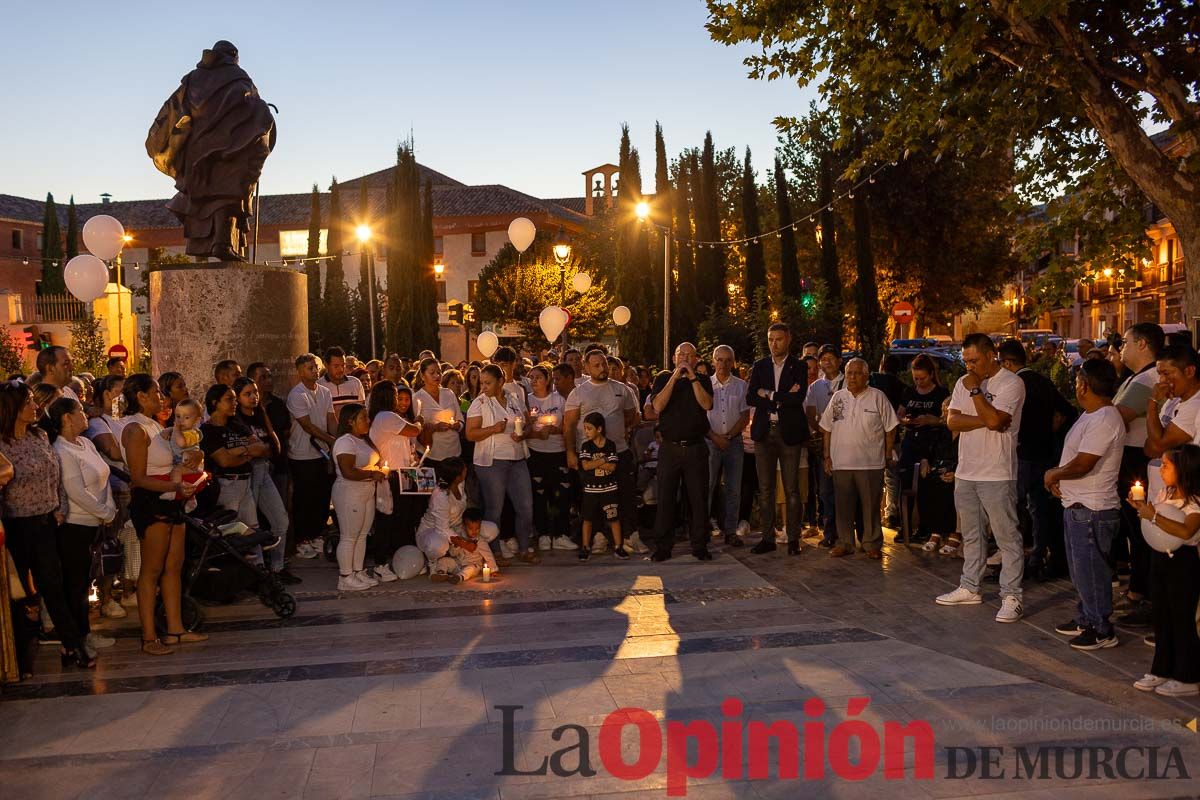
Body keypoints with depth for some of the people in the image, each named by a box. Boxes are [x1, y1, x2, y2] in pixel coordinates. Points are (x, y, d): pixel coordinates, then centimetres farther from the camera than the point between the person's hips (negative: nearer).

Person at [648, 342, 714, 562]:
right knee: (666, 497, -1)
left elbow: (707, 404, -8)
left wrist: (692, 377, -10)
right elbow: (658, 406, -8)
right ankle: (662, 547, 6)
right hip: (670, 447, -1)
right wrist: (674, 377, -10)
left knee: (698, 498, 3)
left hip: (696, 447, 1)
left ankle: (700, 545, 12)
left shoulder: (703, 380, 10)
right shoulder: (664, 378, 8)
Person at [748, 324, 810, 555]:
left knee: (792, 489, 1)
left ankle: (793, 539, 8)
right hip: (764, 433, 3)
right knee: (765, 489, 5)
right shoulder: (759, 366, 9)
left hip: (789, 433, -3)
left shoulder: (798, 367, 1)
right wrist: (783, 398, -11)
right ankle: (767, 538, 12)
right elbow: (750, 398, -3)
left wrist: (769, 395, -9)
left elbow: (798, 398, -14)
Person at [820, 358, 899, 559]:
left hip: (871, 463, -3)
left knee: (871, 506, 3)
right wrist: (827, 456, 7)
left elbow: (890, 429, 2)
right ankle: (845, 543, 18)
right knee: (843, 506, 7)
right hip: (841, 462, 3)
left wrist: (888, 456, 0)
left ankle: (872, 544, 14)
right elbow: (827, 429, 12)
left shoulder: (878, 397, 0)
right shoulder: (838, 397, 9)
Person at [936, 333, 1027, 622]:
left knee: (1007, 537, -2)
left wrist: (975, 390, -16)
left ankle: (1011, 596, 2)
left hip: (996, 475, -7)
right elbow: (952, 421, 0)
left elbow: (994, 420, -25)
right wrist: (985, 421, -14)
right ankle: (969, 588, 27)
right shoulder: (964, 382, 10)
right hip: (966, 471, 7)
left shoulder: (1011, 384, -10)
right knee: (971, 535, 17)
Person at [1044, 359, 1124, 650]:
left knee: (1091, 571, -1)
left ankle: (1102, 630, 11)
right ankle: (1086, 620, 33)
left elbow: (1082, 464, -26)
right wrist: (1059, 477, 3)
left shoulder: (1103, 420, -22)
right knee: (1081, 569, 20)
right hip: (1077, 505, 11)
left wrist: (1053, 474, -10)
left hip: (1092, 510, -11)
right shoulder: (1091, 415, 12)